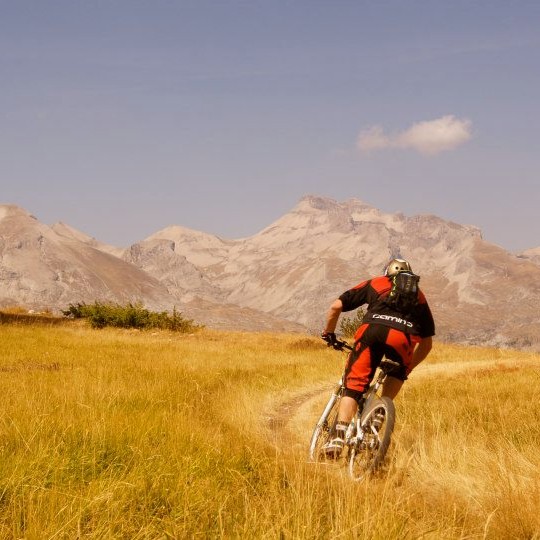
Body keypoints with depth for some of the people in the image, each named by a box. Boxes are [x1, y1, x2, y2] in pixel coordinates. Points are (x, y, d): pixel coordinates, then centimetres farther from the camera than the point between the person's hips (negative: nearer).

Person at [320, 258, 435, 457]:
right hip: (403, 337, 1)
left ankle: (338, 436, -13)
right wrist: (408, 368, 47)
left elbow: (336, 307, 24)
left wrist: (328, 333, 40)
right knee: (398, 371, 32)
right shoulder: (418, 296, 36)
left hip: (371, 330, -1)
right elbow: (427, 343, 34)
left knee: (353, 387, 3)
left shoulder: (374, 283, 32)